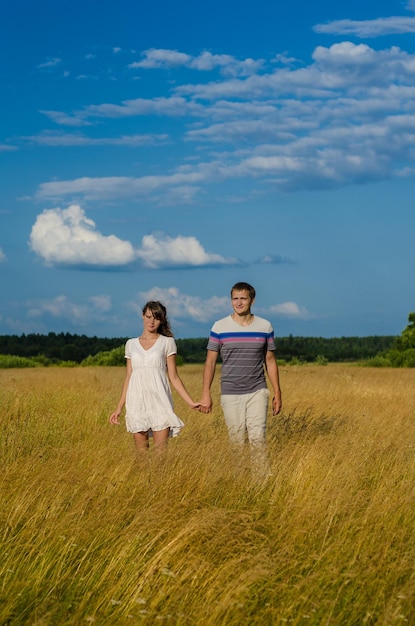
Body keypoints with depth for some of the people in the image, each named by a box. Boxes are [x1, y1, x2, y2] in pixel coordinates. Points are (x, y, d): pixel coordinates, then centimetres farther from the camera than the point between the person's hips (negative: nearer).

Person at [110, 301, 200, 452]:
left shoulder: (167, 342, 6)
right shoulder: (131, 344, 13)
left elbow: (173, 377, 4)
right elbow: (129, 377, 15)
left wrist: (191, 402, -4)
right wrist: (119, 408, 11)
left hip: (159, 401, -2)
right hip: (137, 403, 2)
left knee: (160, 451, -8)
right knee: (141, 452, 2)